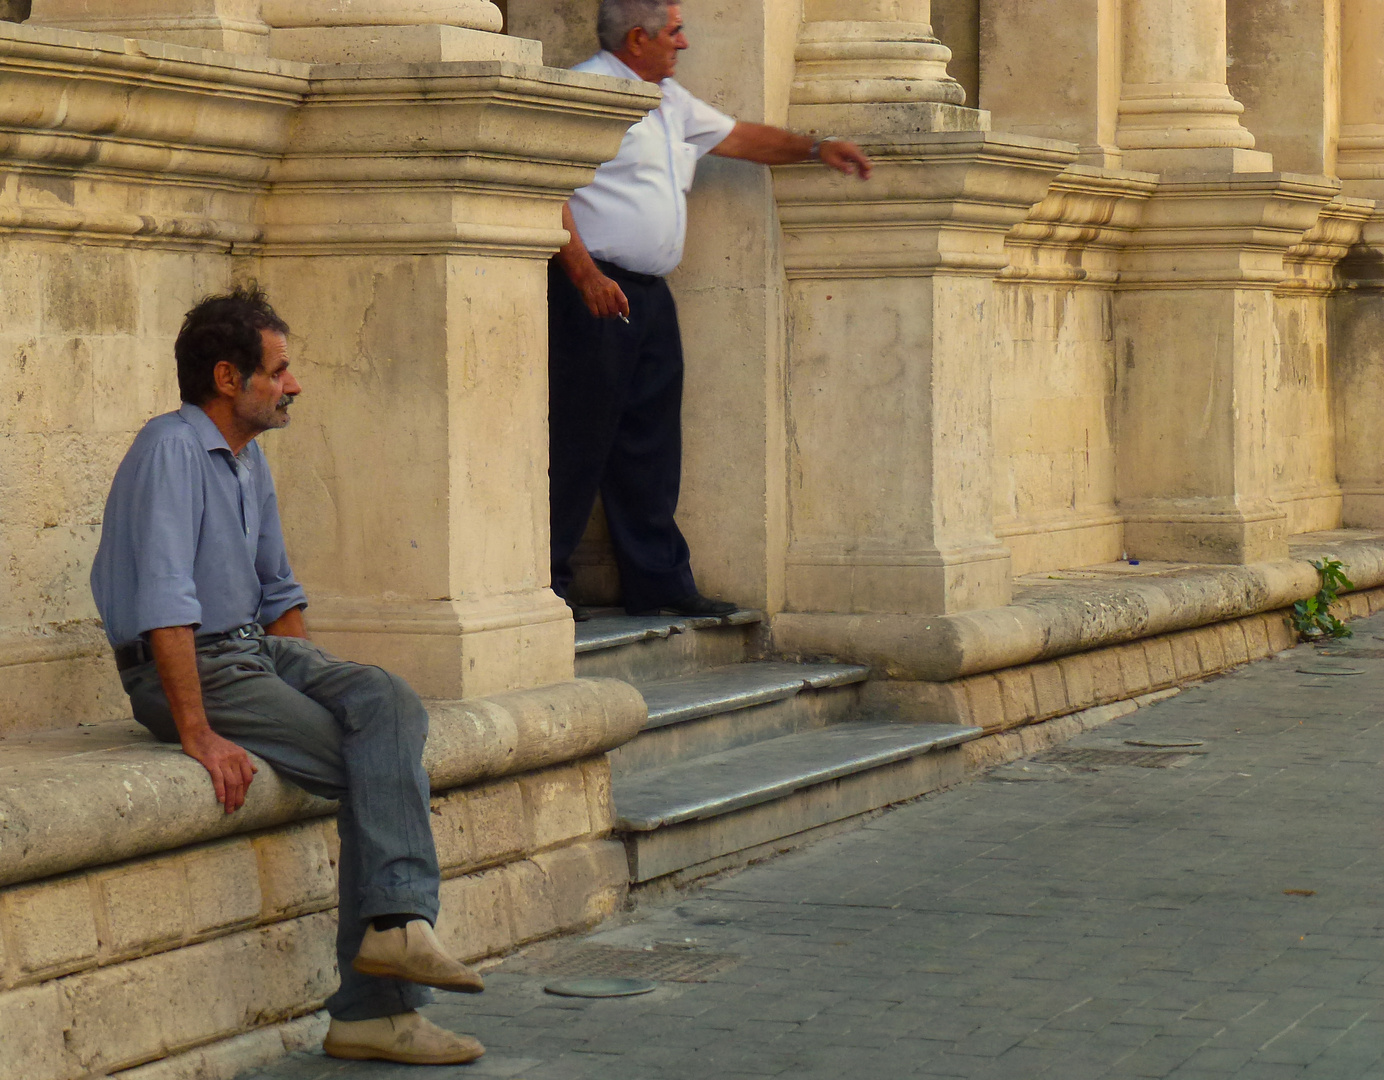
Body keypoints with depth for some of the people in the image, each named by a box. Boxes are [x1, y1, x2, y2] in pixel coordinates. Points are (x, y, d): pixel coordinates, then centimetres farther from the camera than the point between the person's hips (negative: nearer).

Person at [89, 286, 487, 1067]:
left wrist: (319, 685, 12)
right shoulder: (172, 451, -16)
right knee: (381, 769, -19)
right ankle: (378, 1006, -19)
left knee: (391, 705, -19)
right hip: (188, 668, -8)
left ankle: (396, 921, -27)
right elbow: (164, 606, -25)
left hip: (259, 649, 8)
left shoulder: (250, 460, 14)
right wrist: (199, 735, -29)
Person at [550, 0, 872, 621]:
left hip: (650, 293, 9)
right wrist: (585, 275, -23)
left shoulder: (670, 101, 20)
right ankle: (545, 581, -3)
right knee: (579, 439, -8)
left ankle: (658, 581, 14)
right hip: (595, 290, -9)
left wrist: (815, 149, 24)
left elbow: (736, 137, 32)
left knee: (651, 442, 10)